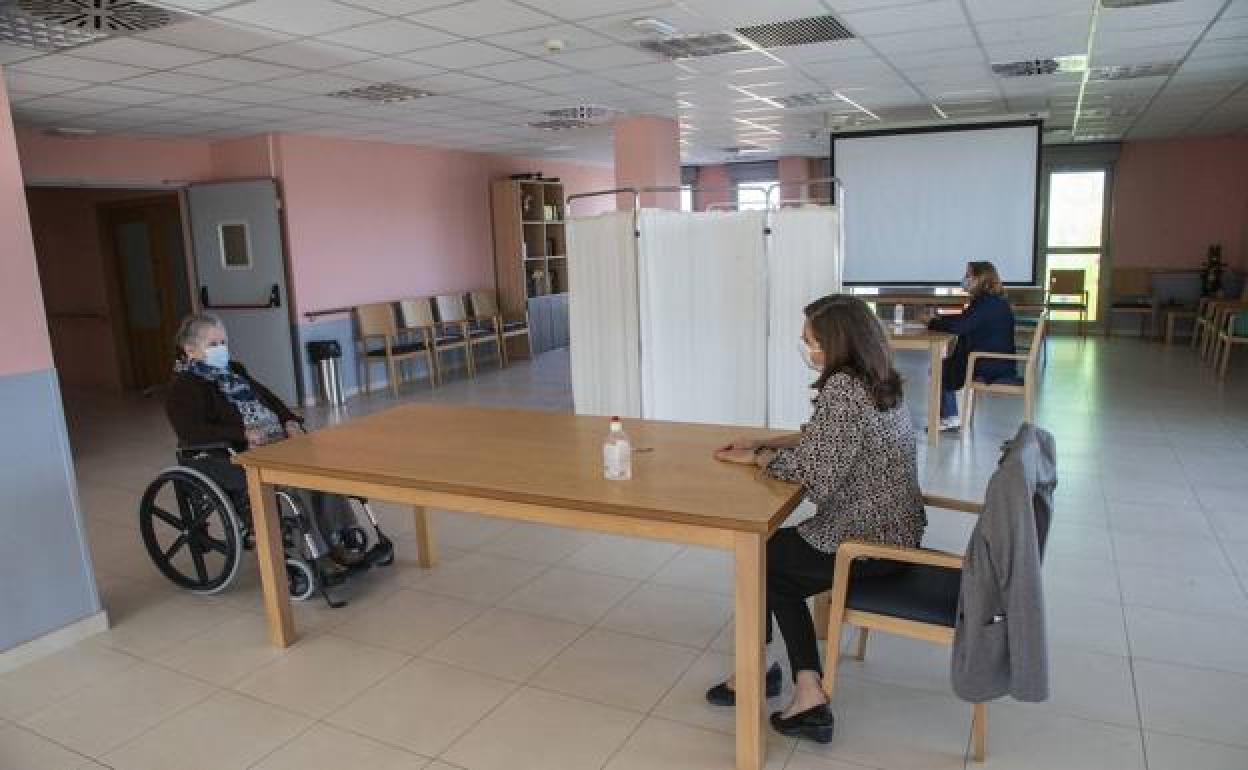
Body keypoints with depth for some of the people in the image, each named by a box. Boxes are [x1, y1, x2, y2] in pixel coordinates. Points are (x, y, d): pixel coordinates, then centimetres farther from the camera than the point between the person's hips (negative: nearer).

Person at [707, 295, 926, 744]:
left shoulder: (842, 387, -22)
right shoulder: (877, 383, 8)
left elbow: (810, 466, -23)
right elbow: (821, 440, 17)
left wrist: (755, 458, -6)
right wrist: (762, 443, 9)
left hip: (868, 543, -9)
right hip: (895, 533, 9)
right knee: (781, 577, 20)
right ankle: (809, 697, 18)